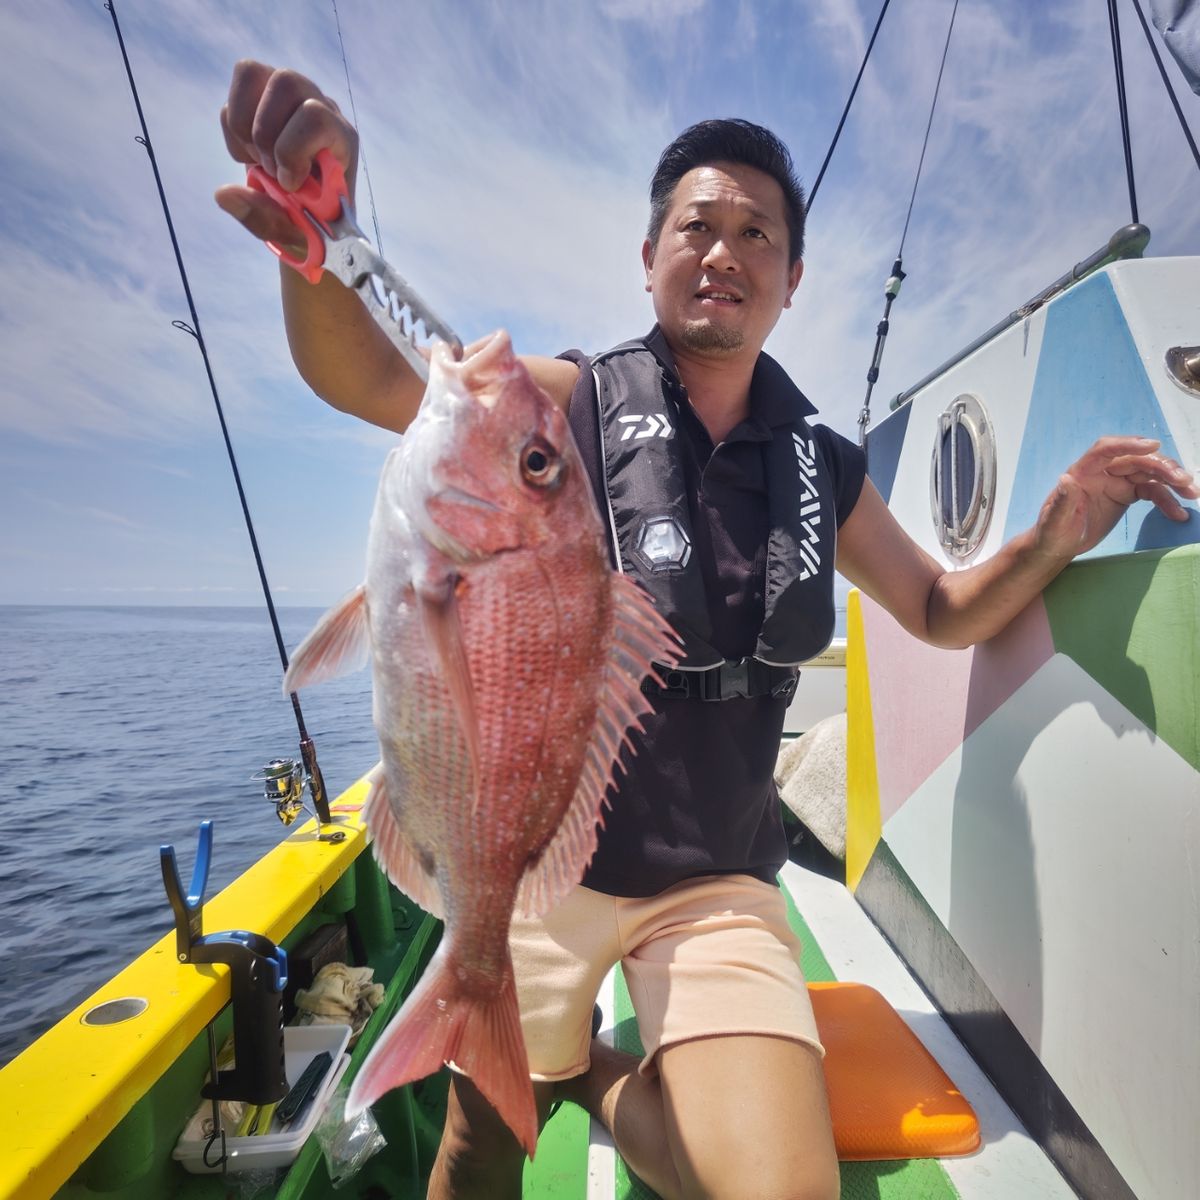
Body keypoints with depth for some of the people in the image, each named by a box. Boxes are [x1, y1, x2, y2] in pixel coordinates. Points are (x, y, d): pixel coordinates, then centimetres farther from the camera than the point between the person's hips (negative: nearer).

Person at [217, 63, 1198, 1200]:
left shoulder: (824, 467, 2)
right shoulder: (573, 403, -8)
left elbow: (939, 610, 12)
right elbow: (367, 376, -21)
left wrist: (1052, 537, -6)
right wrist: (314, 235, -41)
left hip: (715, 887, 3)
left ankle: (602, 1080, 24)